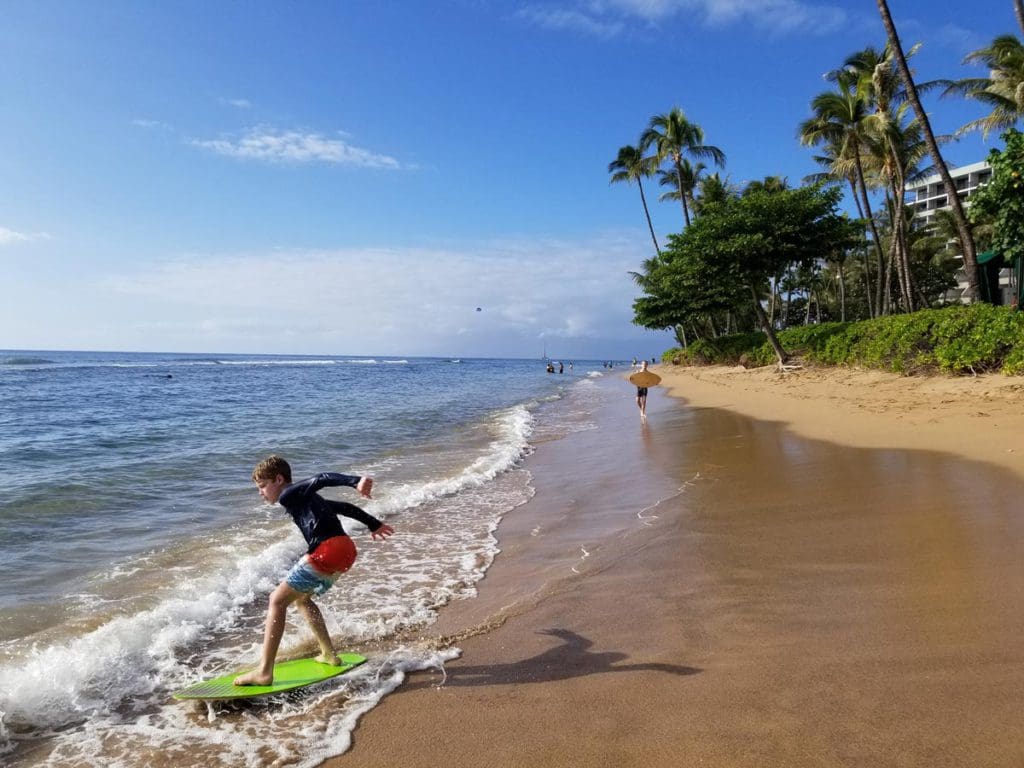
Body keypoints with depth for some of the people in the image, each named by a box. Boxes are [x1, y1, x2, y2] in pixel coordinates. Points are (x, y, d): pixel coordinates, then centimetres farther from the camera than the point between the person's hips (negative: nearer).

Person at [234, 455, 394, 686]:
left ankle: (264, 672, -1)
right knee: (301, 597, 29)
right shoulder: (306, 497, 28)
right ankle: (329, 654, 31)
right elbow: (345, 507, 31)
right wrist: (373, 524, 37)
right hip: (346, 550, 9)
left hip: (326, 552, -9)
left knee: (278, 601, 0)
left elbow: (321, 479, -13)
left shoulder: (288, 495, 2)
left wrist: (356, 482, -27)